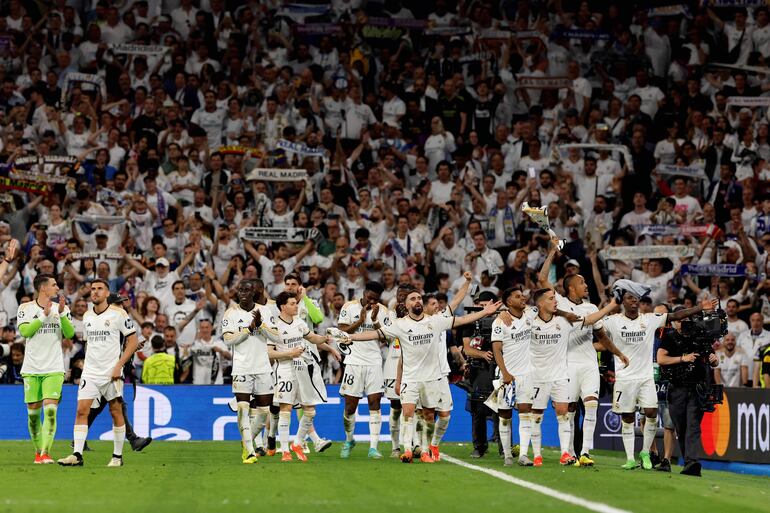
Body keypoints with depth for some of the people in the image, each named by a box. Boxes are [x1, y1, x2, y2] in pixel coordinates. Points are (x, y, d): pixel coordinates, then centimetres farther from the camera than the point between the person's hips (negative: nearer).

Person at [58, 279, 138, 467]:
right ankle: (77, 455, -10)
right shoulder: (87, 316, 10)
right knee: (81, 410, -7)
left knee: (116, 412, 2)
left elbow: (133, 342, -6)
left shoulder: (118, 313, -6)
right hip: (90, 372, 4)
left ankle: (118, 456, 12)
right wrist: (86, 364, 16)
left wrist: (119, 365, -13)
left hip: (111, 372, -4)